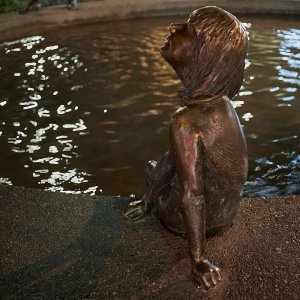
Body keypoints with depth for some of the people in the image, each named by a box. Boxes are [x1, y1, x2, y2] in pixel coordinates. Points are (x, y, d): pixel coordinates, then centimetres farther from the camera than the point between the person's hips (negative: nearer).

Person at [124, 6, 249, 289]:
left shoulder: (186, 122, -37)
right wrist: (146, 199, 16)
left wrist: (198, 260, -19)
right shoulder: (220, 104, -10)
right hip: (224, 210, 6)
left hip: (200, 219, -5)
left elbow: (192, 197, -32)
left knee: (153, 168, 20)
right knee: (162, 165, 24)